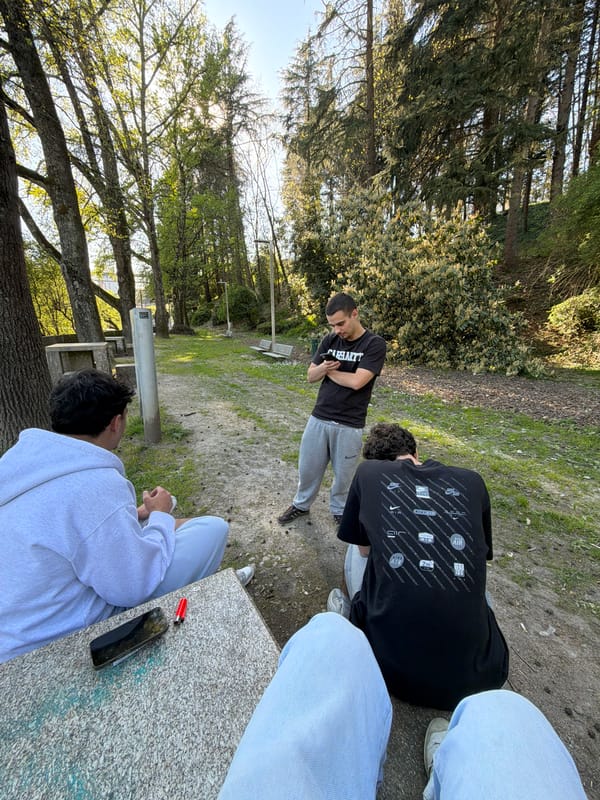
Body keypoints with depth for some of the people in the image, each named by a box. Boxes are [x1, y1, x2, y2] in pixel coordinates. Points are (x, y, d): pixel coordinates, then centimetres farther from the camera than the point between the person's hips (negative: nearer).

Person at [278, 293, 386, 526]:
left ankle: (339, 510, 41)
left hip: (349, 425, -4)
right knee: (307, 468, 17)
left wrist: (329, 371, -6)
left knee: (343, 474, 15)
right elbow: (311, 376, 6)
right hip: (318, 418, 4)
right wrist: (323, 367, -16)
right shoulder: (329, 340, 3)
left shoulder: (374, 344, -11)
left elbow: (356, 381, -21)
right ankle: (301, 504, 42)